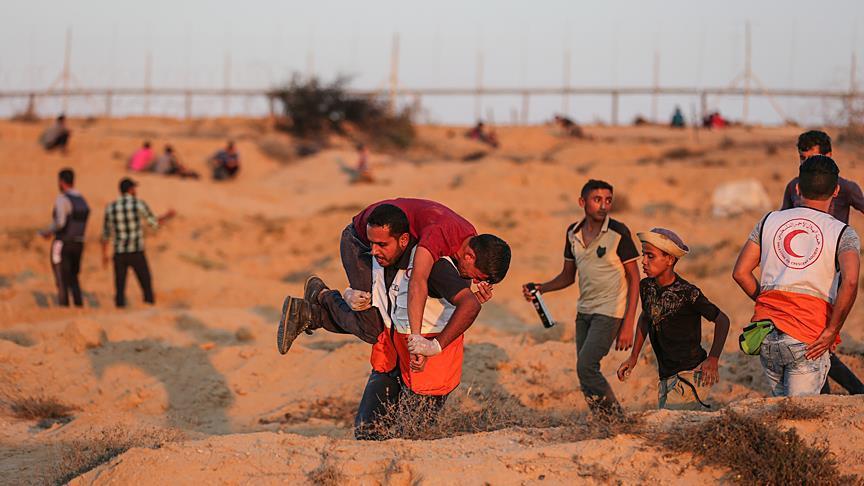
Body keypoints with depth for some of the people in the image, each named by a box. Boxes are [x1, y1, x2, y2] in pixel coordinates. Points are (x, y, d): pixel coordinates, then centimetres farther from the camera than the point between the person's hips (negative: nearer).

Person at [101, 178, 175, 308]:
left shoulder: (110, 207, 3)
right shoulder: (139, 204, -7)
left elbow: (106, 233, 9)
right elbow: (154, 223, 5)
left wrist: (104, 255, 20)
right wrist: (167, 216, 26)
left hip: (119, 254, 3)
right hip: (136, 253, -3)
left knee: (120, 291, 5)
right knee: (147, 288, 6)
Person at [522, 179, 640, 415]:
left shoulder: (618, 232, -11)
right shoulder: (573, 233, 6)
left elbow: (634, 278, -8)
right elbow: (568, 276, 16)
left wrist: (628, 324, -13)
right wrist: (540, 288, -3)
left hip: (609, 312, -6)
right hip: (584, 311, 6)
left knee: (586, 366, -18)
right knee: (586, 372, 5)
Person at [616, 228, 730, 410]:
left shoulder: (687, 293, -15)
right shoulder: (646, 287, 3)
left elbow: (722, 320, -6)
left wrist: (713, 359, -16)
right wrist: (633, 357, 21)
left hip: (691, 374, -7)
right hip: (667, 378, 7)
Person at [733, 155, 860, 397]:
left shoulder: (769, 221, 11)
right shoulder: (843, 234, 0)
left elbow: (740, 273, 7)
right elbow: (850, 282, -18)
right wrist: (832, 331, -10)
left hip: (766, 332, 4)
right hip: (809, 339, -4)